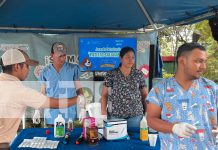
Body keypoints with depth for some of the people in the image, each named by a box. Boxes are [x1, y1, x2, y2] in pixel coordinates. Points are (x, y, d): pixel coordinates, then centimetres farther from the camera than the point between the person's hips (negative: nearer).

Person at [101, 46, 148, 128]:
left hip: (135, 114, 2)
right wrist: (103, 113, -5)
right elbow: (104, 95, 1)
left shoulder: (139, 74, 3)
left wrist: (148, 111, 3)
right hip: (115, 114, -1)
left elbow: (144, 94, 8)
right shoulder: (111, 74, -2)